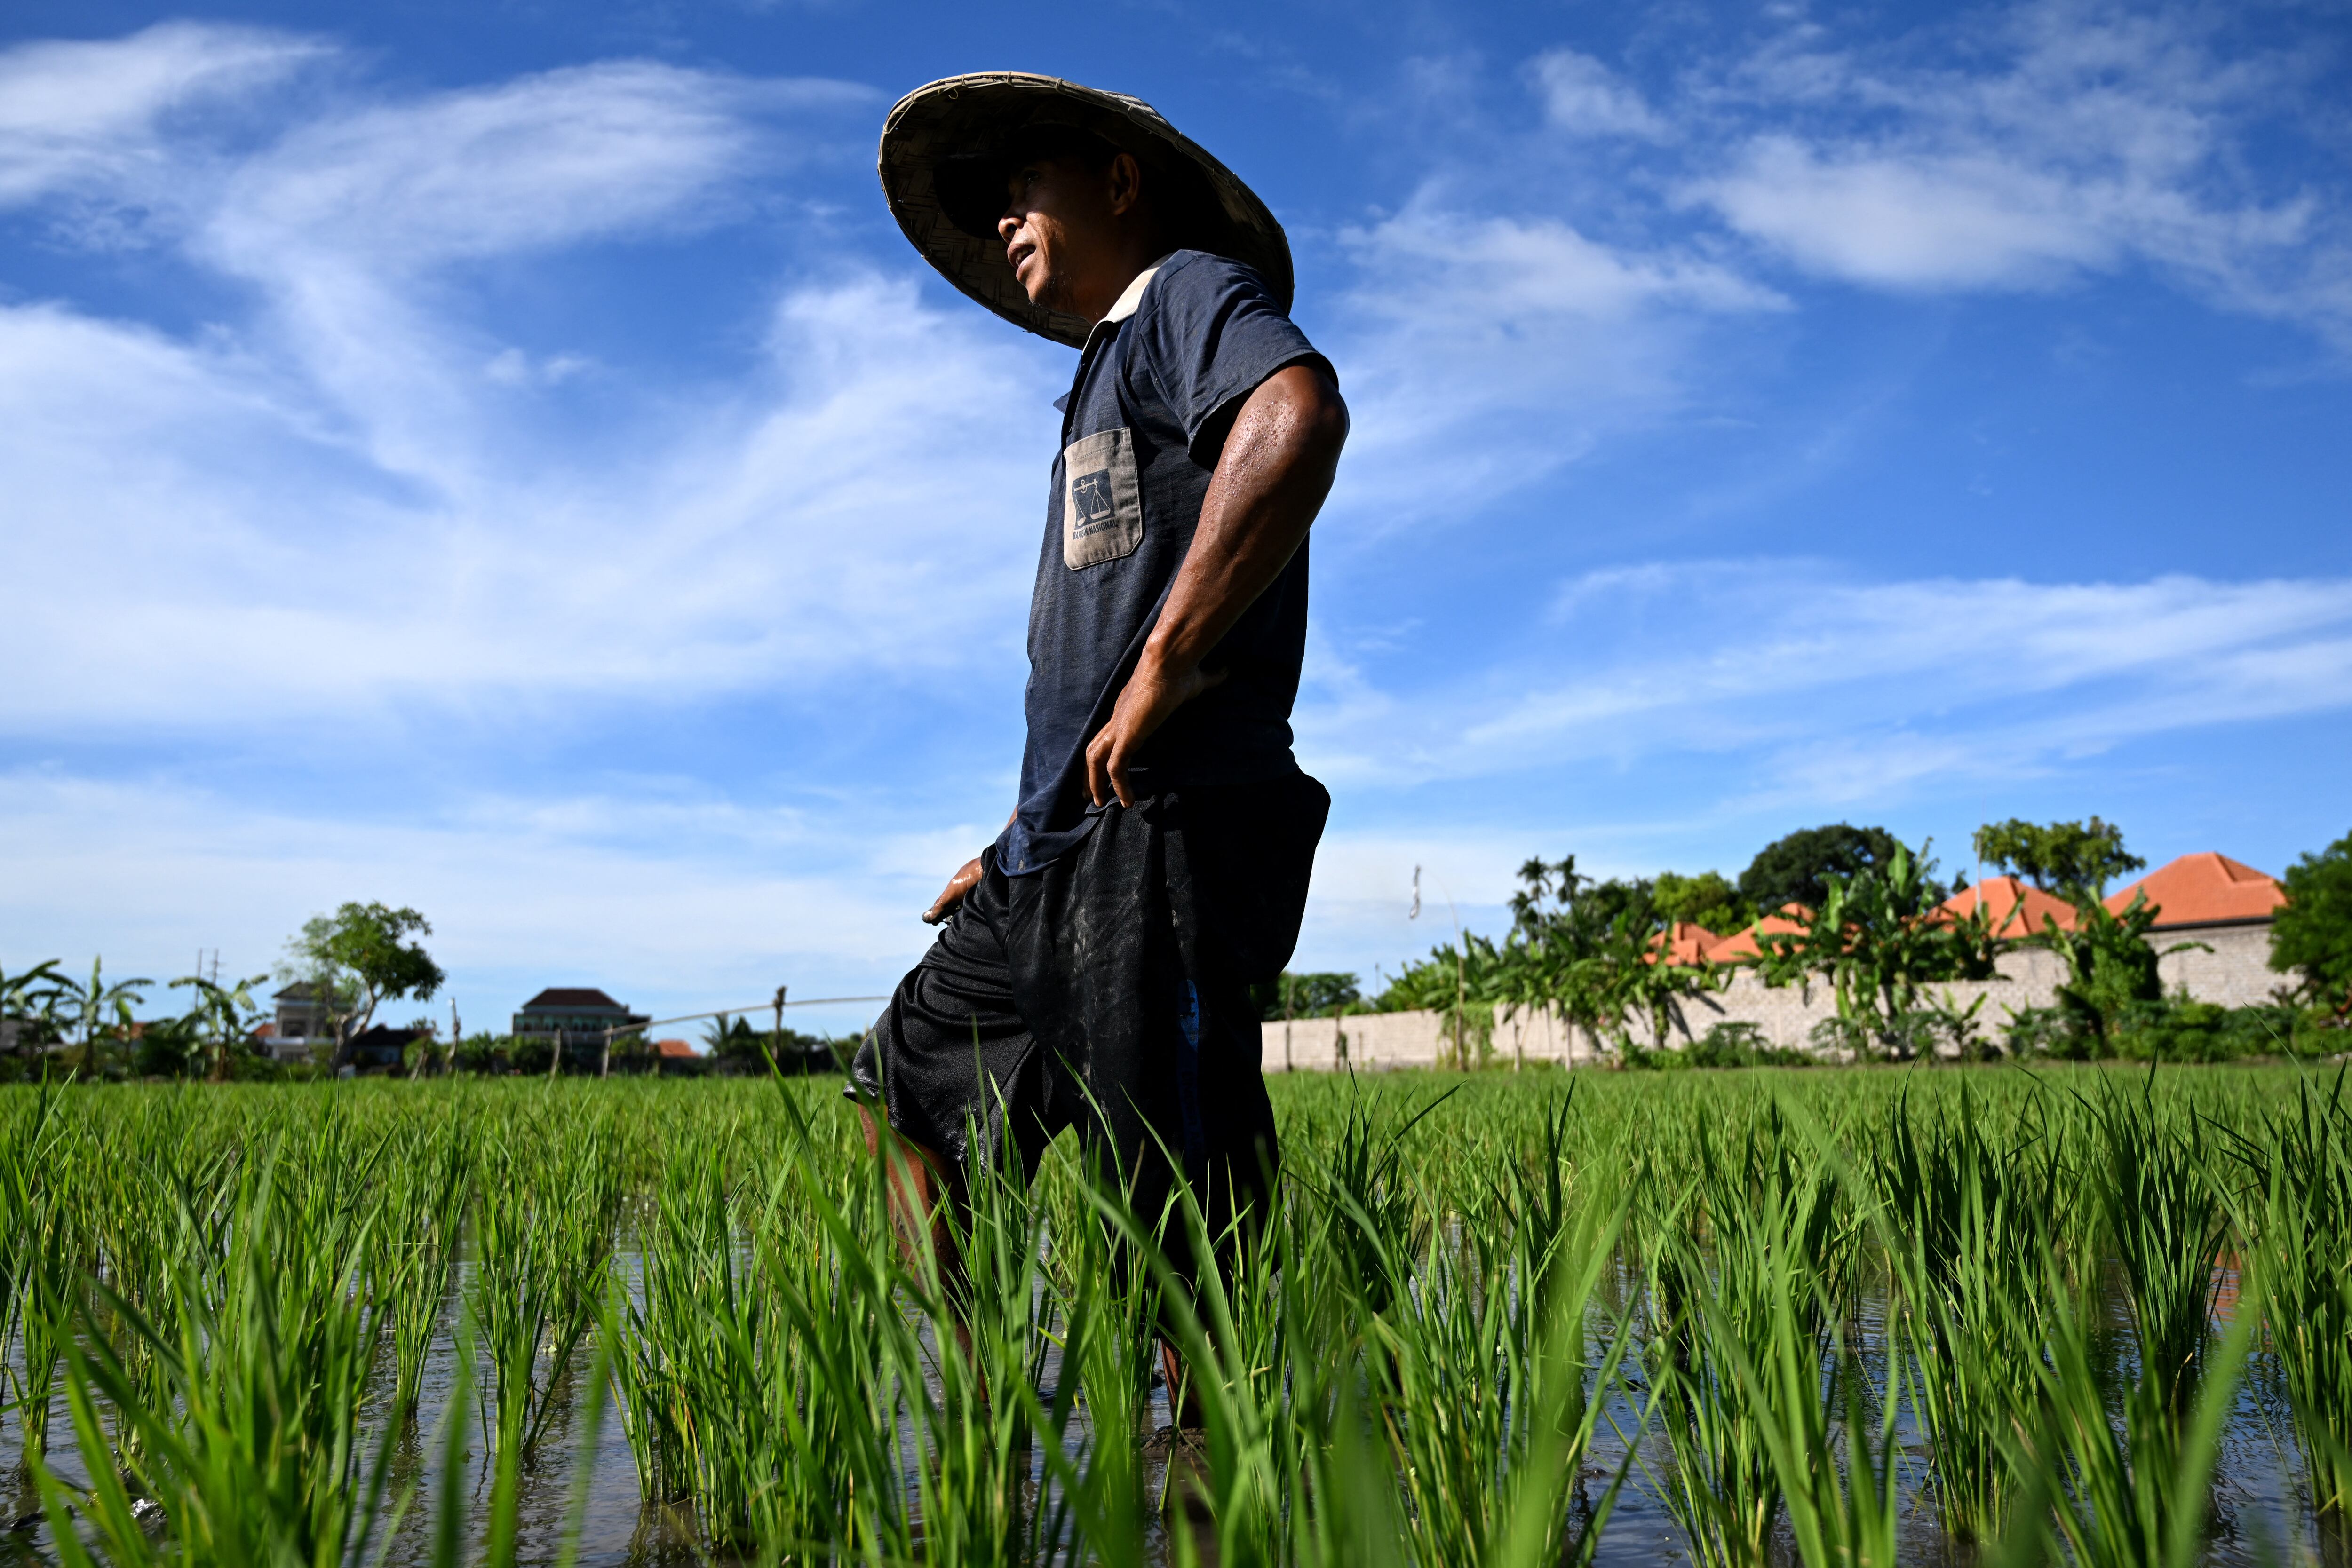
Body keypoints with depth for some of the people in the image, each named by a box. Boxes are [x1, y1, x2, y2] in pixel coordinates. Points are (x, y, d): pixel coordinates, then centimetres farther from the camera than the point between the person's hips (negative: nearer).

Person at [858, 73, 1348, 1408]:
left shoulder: (1191, 289, 0)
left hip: (1159, 844, -11)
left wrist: (1163, 670, -24)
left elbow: (1301, 417, -26)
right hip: (1068, 852, 11)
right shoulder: (1111, 372, 28)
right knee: (907, 1077, 20)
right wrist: (1020, 846, 24)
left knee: (1181, 1247, -12)